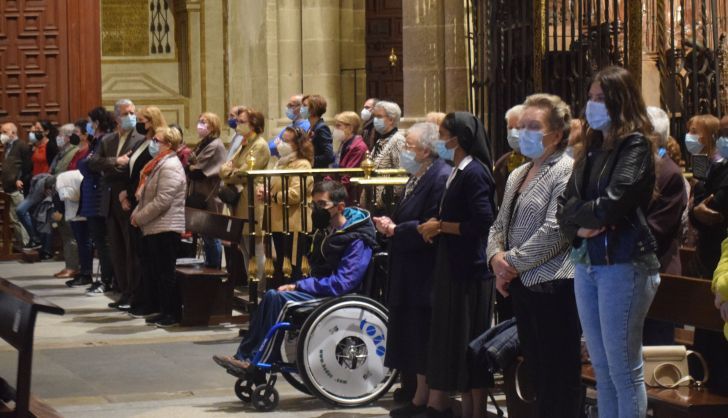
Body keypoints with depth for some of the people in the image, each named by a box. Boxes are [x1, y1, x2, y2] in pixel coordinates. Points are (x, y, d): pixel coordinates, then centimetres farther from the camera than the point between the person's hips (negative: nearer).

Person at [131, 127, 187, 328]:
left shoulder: (170, 167, -15)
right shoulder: (158, 164, 19)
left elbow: (162, 201, -22)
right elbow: (146, 195, 23)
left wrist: (139, 217, -15)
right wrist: (137, 213, 6)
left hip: (165, 228, -10)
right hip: (155, 228, 10)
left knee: (165, 273, -6)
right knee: (157, 272, 12)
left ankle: (172, 313, -1)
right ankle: (165, 311, 17)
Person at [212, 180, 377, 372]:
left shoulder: (357, 240, -17)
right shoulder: (326, 230, 13)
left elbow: (342, 284, -23)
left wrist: (299, 286, -19)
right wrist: (298, 285, -2)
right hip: (321, 290, 9)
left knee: (280, 298, -23)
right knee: (272, 296, -12)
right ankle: (244, 356, -13)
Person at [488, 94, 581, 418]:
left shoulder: (566, 172, -10)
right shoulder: (517, 175, 17)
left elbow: (555, 231, -19)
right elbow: (499, 225, 18)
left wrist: (513, 262, -13)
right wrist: (497, 257, -3)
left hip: (554, 285, -9)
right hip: (522, 284, 9)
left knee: (557, 378, -4)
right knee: (535, 369, 14)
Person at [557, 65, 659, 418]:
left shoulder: (634, 146, -8)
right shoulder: (591, 148, 15)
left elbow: (611, 206, -19)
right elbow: (564, 206, 10)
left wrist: (577, 212, -2)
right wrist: (579, 227, -10)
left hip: (623, 265, -8)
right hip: (586, 263, 8)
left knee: (623, 369, -3)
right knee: (602, 369, 12)